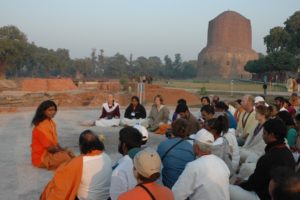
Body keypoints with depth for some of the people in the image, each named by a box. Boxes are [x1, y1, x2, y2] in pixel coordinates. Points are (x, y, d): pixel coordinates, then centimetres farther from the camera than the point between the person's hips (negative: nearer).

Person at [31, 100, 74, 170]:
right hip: (40, 157, -9)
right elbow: (49, 148, -19)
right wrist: (62, 150, -8)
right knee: (64, 156, -26)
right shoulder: (41, 127, -21)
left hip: (50, 152, 9)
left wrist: (62, 149, -5)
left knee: (69, 153, -5)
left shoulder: (52, 123, 5)